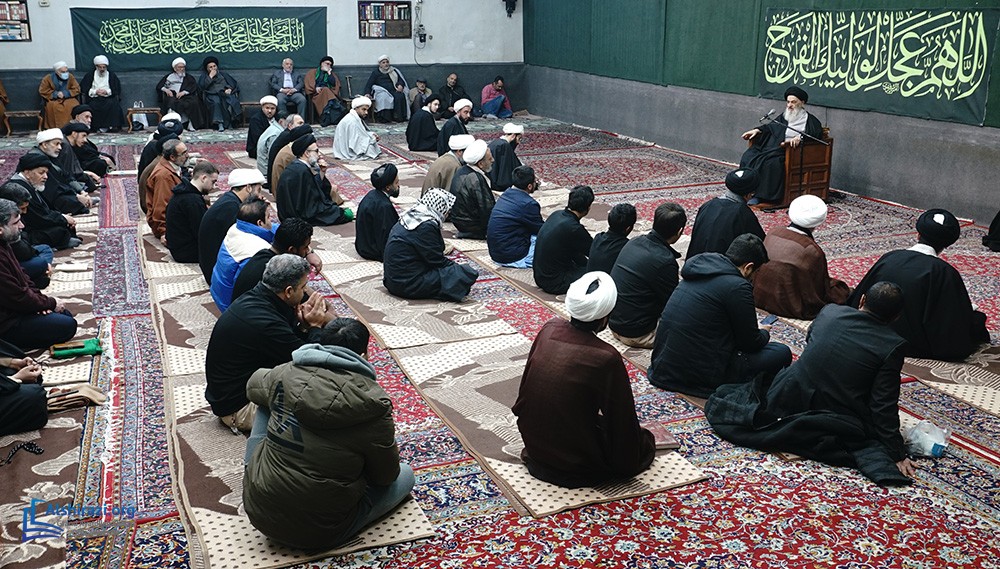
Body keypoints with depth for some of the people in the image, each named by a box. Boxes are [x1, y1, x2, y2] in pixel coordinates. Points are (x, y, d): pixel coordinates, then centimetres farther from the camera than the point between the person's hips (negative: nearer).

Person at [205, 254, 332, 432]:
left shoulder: (253, 297, -2)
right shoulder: (265, 324, -31)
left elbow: (287, 342, 8)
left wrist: (303, 324, -9)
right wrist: (314, 326, -8)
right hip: (238, 408, -10)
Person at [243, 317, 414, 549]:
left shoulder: (286, 374, -7)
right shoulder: (373, 404, -17)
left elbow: (254, 385, 20)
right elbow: (386, 476, -2)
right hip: (320, 533, -4)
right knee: (405, 475, 19)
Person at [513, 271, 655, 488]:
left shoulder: (549, 329, -10)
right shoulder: (606, 358, -27)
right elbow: (623, 422, -15)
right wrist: (628, 461, 6)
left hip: (533, 440, 7)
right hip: (575, 463, -7)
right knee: (645, 442, 16)